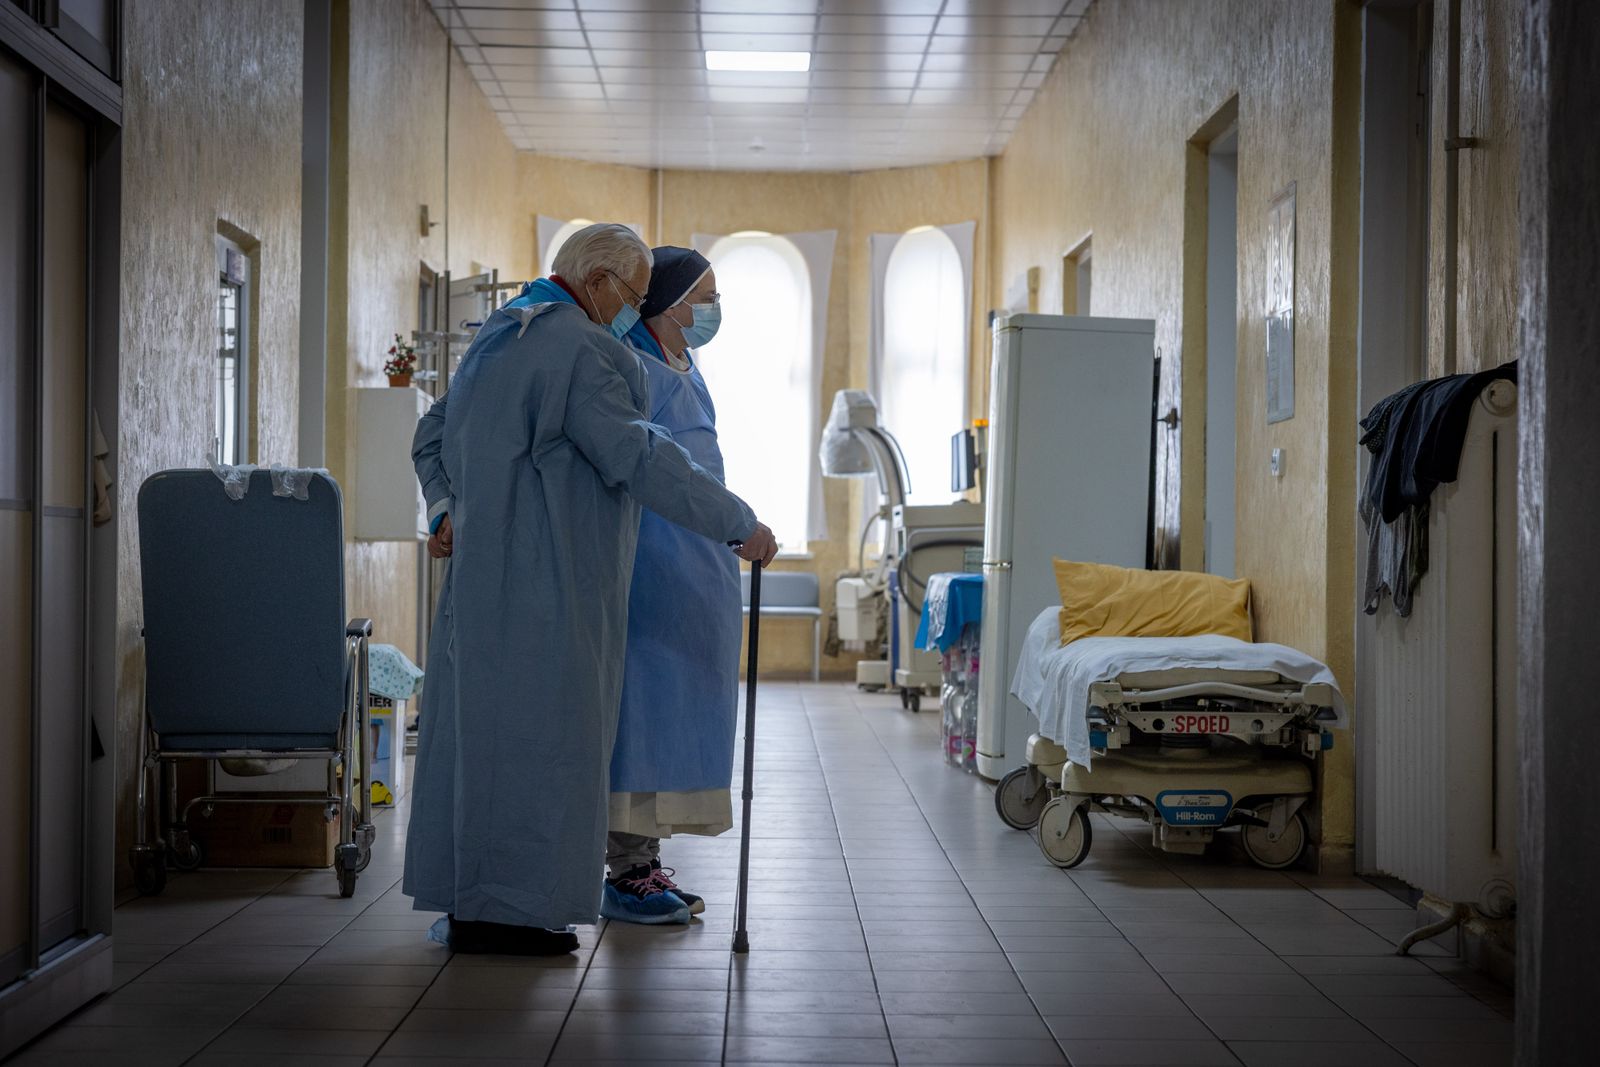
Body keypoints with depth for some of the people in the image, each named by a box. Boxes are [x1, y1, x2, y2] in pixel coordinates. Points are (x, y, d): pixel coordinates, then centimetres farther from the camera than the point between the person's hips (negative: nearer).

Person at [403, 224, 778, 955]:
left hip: (486, 566, 10)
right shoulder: (578, 348, -15)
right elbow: (639, 457, -23)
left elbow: (433, 436, 23)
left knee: (481, 725, 12)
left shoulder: (502, 335, 17)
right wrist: (740, 525, -18)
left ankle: (465, 897, 18)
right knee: (534, 732, -4)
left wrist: (448, 510, 10)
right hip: (542, 575, -10)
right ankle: (504, 910, 0)